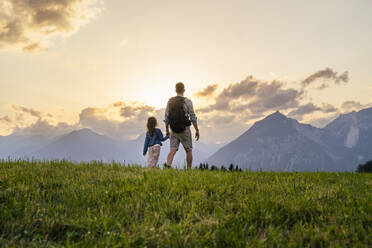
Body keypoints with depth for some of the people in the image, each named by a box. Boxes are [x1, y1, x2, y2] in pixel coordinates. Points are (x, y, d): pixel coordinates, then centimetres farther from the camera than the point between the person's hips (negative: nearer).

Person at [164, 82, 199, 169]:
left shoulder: (170, 101, 3)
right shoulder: (187, 101, -9)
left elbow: (166, 118, 5)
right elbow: (193, 118, -9)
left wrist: (167, 130, 14)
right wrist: (197, 130, 0)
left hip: (173, 130, 3)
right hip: (184, 130, -3)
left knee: (172, 151, 0)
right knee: (189, 151, 12)